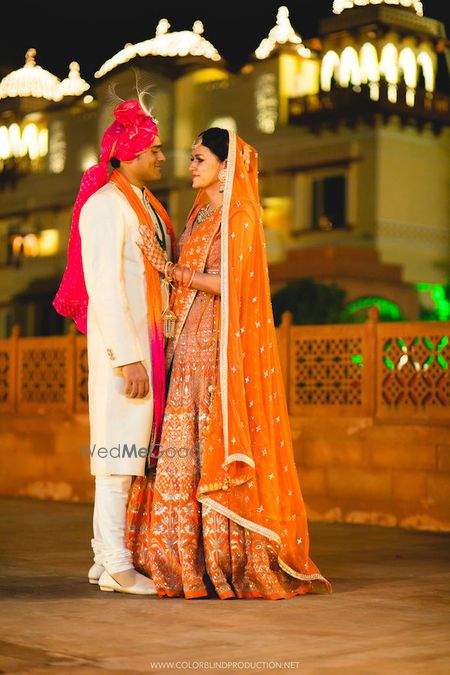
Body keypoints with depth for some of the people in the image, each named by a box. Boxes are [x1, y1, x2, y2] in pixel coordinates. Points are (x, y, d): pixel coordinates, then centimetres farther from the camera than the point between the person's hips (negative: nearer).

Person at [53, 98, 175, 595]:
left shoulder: (147, 205, 18)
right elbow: (104, 286, -16)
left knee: (129, 447, 10)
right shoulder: (106, 205, -10)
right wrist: (128, 358, -20)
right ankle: (116, 566, -1)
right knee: (118, 446, -6)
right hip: (121, 341, -9)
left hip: (148, 339, 9)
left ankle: (106, 559, 17)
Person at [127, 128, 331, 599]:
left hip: (222, 346, -8)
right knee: (182, 445, 4)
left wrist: (170, 269, -13)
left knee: (217, 445, -8)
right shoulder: (200, 215, 20)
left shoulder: (239, 215, -6)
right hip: (190, 344, 8)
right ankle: (190, 557, 7)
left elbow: (229, 283, -15)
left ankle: (229, 557, -3)